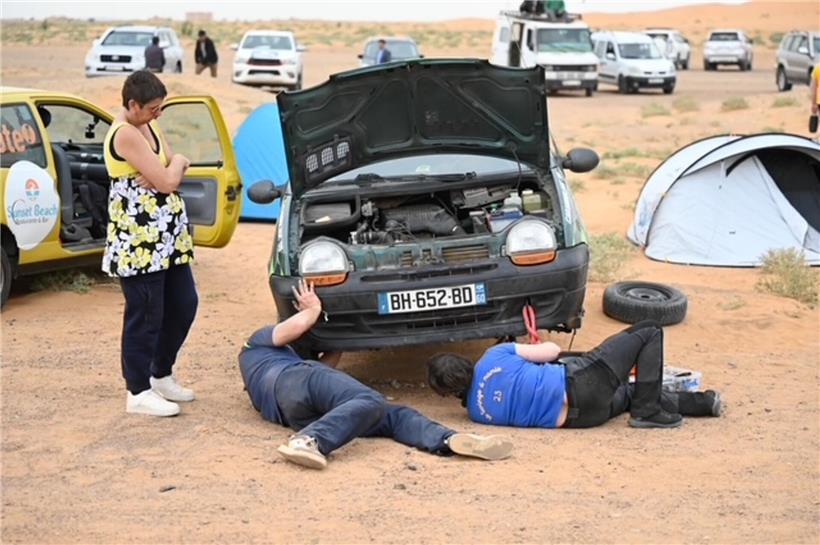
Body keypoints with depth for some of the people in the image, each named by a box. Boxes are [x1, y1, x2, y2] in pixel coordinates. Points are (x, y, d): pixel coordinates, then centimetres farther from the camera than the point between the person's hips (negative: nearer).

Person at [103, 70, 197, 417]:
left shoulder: (148, 126, 11)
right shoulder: (125, 134, -19)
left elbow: (175, 173, 9)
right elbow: (167, 182, -23)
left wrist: (163, 175, -13)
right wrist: (177, 165, -2)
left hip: (166, 235, 9)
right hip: (138, 239, -9)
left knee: (183, 305, 14)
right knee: (145, 316, -2)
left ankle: (161, 375, 29)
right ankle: (138, 392, 9)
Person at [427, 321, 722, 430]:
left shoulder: (476, 412, 0)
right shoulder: (493, 357, -13)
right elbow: (551, 350, -5)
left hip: (572, 418, 6)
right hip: (577, 382, -6)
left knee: (627, 393, 33)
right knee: (649, 331, 5)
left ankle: (702, 401, 39)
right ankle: (647, 412, 3)